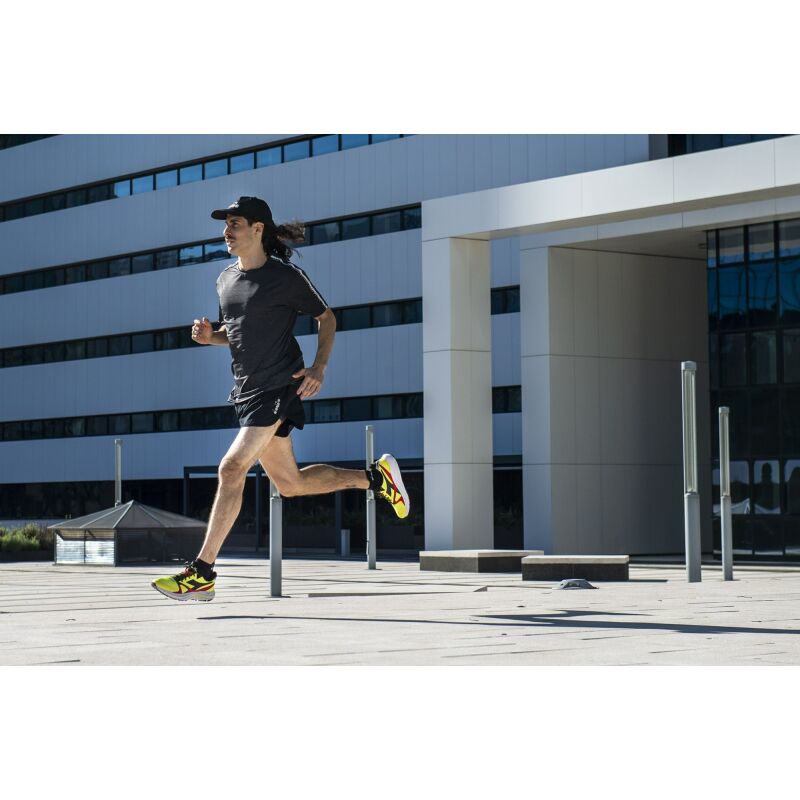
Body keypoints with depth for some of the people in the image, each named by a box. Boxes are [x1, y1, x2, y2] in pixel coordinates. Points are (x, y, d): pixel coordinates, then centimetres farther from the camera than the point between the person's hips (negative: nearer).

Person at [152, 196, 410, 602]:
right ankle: (375, 476, 32)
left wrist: (319, 368, -10)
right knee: (290, 484, 13)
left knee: (231, 468, -18)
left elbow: (327, 317, 2)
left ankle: (202, 573, -16)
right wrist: (209, 336, 2)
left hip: (278, 388, -8)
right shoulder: (225, 280, 12)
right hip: (246, 392, 8)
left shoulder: (286, 277, -8)